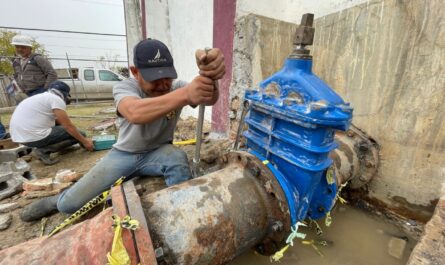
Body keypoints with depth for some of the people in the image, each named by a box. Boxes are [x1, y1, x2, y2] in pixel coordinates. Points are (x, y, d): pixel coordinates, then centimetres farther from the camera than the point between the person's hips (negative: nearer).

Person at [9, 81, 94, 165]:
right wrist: (84, 141, -1)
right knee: (80, 135, -3)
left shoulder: (43, 97, 21)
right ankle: (43, 150, -9)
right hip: (34, 137, -9)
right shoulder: (56, 99, -7)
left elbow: (60, 122, 26)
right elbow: (68, 126, -11)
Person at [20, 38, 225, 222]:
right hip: (124, 154, 0)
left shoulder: (177, 87, -15)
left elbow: (208, 97, -36)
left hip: (158, 153, 0)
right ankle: (61, 199, 37)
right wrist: (185, 94, -60)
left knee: (178, 158, -34)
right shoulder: (124, 87, -19)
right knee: (69, 205, -2)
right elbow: (135, 113, -44)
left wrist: (208, 76, -60)